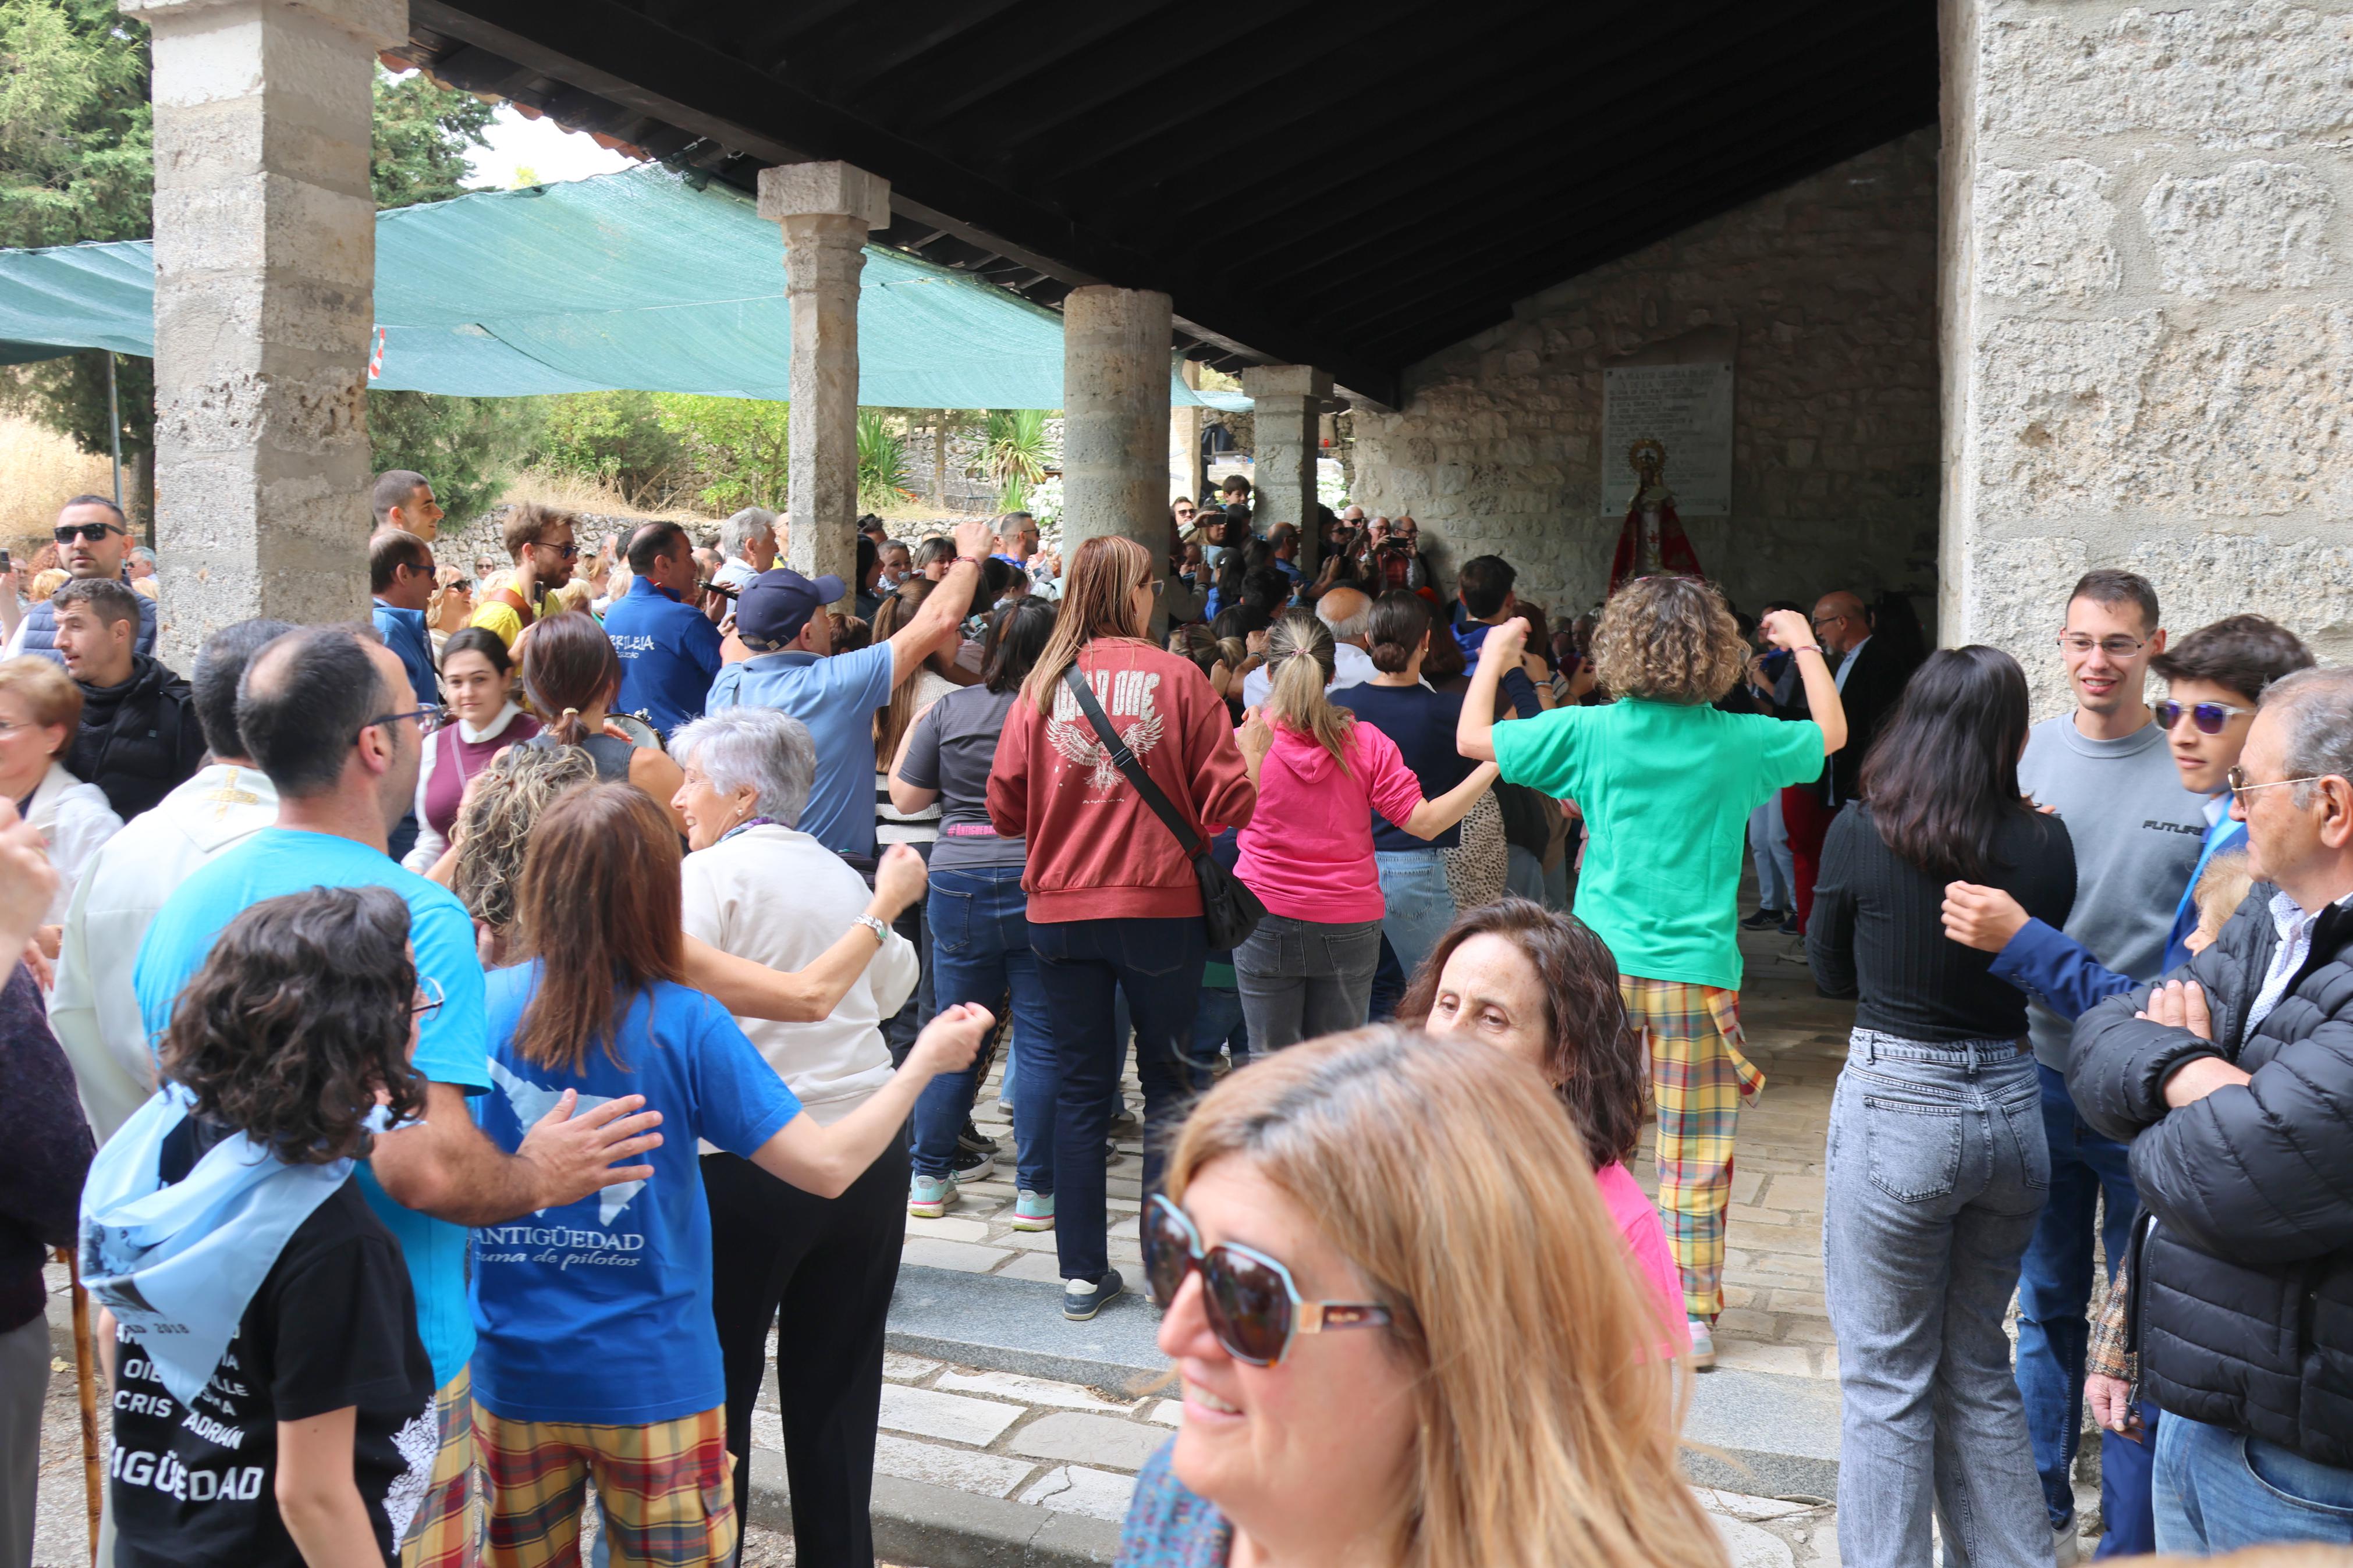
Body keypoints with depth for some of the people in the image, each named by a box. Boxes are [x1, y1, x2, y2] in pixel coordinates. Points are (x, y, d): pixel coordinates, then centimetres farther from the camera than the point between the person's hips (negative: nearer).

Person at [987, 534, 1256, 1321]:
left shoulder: (1043, 684, 0)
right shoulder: (1177, 678, -6)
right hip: (1159, 904, -2)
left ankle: (1082, 1273, 15)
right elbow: (1230, 803, -8)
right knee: (1169, 1082, 11)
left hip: (1060, 909, 2)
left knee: (1079, 1089, 11)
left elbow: (1005, 806, 1)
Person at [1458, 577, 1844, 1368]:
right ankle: (1692, 1315, 13)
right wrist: (1806, 647, 28)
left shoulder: (1590, 732, -6)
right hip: (1698, 970, 0)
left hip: (1602, 967, 0)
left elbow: (1472, 739, 2)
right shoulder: (1738, 742, -3)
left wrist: (1493, 658, 18)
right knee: (1695, 1153, 7)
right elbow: (1831, 734, 16)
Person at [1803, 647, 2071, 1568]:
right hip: (2012, 1108, 4)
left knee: (1887, 1380, 7)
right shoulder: (2047, 843, -5)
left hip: (1896, 1109, -4)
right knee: (1979, 1367, 20)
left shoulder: (1859, 835, -11)